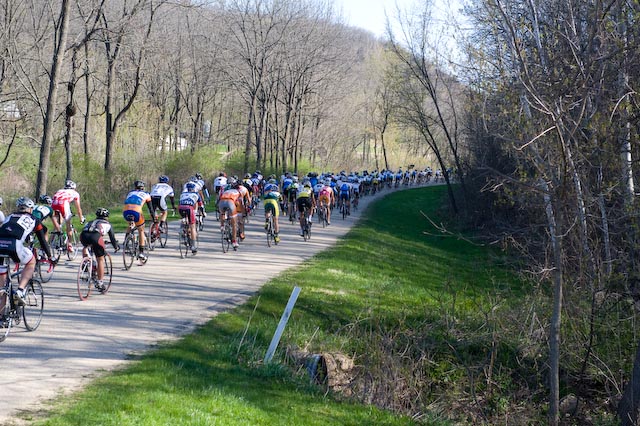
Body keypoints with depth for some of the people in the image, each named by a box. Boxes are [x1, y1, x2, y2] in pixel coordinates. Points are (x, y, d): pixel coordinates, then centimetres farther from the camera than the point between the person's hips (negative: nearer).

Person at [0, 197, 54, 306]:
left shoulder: (9, 217, 36)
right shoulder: (34, 220, 26)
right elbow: (43, 241, 32)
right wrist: (49, 256, 45)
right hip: (14, 245, -4)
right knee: (31, 263, 25)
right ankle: (20, 291, 7)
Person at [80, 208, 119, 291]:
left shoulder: (91, 222, 41)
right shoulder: (107, 224, 33)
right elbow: (112, 238, 38)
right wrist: (116, 247, 56)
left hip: (84, 235, 3)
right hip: (96, 236, -3)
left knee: (85, 247, 39)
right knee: (100, 260, 12)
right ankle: (100, 282, 11)